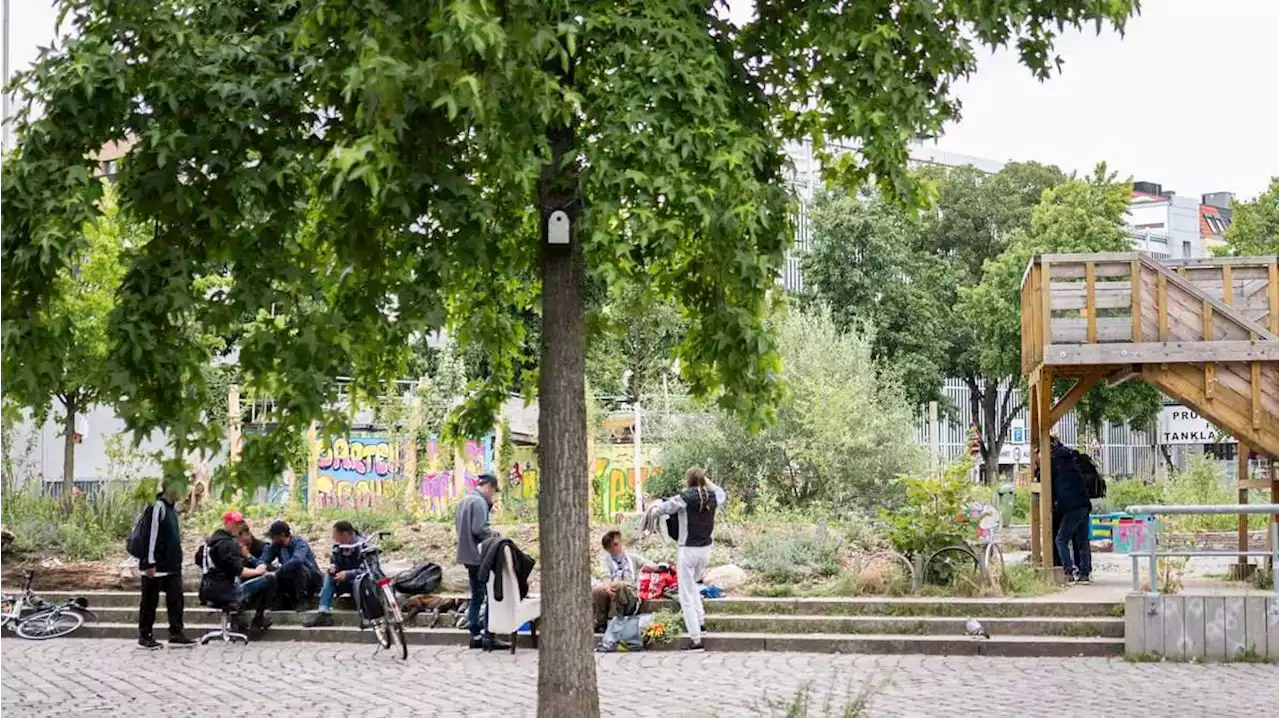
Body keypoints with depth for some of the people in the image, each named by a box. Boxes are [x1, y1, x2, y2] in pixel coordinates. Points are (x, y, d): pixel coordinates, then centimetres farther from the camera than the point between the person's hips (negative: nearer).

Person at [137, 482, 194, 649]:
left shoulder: (172, 509, 14)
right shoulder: (157, 508, -15)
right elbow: (149, 536, -19)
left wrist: (178, 562, 21)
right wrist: (150, 563, -20)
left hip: (172, 566, 9)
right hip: (156, 567, -9)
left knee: (176, 599, 4)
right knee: (150, 601, 1)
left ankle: (176, 634, 7)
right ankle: (144, 636, 10)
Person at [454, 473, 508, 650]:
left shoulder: (464, 501, 15)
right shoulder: (479, 502, -15)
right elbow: (479, 529, -24)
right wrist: (492, 534, -6)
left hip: (468, 556, 10)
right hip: (479, 556, -10)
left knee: (477, 596, 15)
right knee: (491, 595, -4)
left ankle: (475, 635, 16)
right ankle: (489, 636, -6)